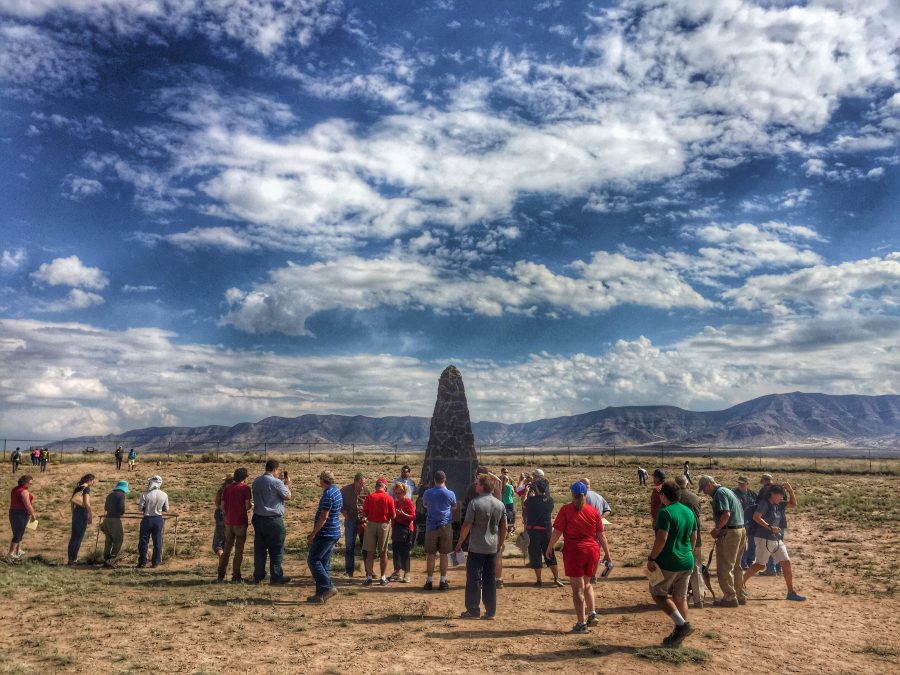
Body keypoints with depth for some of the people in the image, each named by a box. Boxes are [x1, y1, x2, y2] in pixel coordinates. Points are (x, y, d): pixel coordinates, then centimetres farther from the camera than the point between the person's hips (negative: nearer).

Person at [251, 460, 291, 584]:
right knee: (276, 550, 4)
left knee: (259, 548, 13)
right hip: (273, 520, -7)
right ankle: (276, 577, 9)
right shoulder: (276, 482, -16)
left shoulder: (256, 481, 5)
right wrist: (287, 484, 11)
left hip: (258, 518, 7)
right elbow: (288, 496, -6)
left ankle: (258, 576, 19)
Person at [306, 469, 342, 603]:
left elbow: (324, 516, -23)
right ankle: (321, 594, 15)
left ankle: (328, 587, -6)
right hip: (333, 533, 10)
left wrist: (313, 534, -18)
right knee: (324, 563, 12)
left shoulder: (328, 494, -18)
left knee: (313, 560, -4)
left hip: (325, 534, -10)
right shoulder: (337, 492, 13)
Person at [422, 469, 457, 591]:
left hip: (431, 527, 0)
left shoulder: (428, 493, -3)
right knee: (444, 555, 6)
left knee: (430, 555, 6)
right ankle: (443, 582, 9)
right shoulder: (450, 494, -5)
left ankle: (429, 582, 9)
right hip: (445, 526, 0)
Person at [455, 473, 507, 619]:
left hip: (476, 548, -5)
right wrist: (500, 544, 20)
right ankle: (490, 611, 14)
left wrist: (459, 543, -3)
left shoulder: (475, 503, -12)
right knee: (490, 580, 11)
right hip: (493, 548, 5)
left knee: (474, 579, 4)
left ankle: (473, 610, 6)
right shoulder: (500, 504, 4)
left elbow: (467, 526, -12)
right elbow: (504, 527, 8)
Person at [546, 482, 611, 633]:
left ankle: (581, 624, 10)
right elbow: (601, 535, 5)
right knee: (586, 583, 25)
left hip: (574, 551, -4)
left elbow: (557, 531, -9)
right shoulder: (593, 511, 2)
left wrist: (549, 547, 3)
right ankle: (592, 612, 11)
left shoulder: (566, 509, -8)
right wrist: (607, 553, 14)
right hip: (592, 551, 4)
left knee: (577, 589, 6)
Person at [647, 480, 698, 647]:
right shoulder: (689, 512, 8)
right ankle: (678, 634, 21)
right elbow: (694, 537, 15)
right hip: (687, 562, 8)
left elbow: (662, 538, -23)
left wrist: (651, 558, -15)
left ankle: (682, 624, -2)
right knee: (681, 598, 15)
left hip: (668, 562, -8)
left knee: (658, 593, 8)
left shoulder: (666, 512, -16)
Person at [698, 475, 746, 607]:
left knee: (724, 568, -2)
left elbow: (726, 514, -24)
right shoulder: (728, 491, 18)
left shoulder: (719, 493, -12)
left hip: (729, 532, -10)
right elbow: (740, 512, 21)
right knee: (736, 566, 19)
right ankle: (740, 596, 26)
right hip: (741, 530, 10)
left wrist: (716, 530, -14)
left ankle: (730, 598, 1)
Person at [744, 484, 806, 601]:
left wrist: (790, 490, 6)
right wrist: (770, 527, -27)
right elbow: (756, 517, -24)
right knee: (760, 565, -5)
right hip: (764, 539, -8)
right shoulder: (764, 503, -13)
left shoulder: (779, 505, 12)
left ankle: (791, 592, 13)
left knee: (786, 563, 4)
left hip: (777, 540, 8)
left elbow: (793, 504, 19)